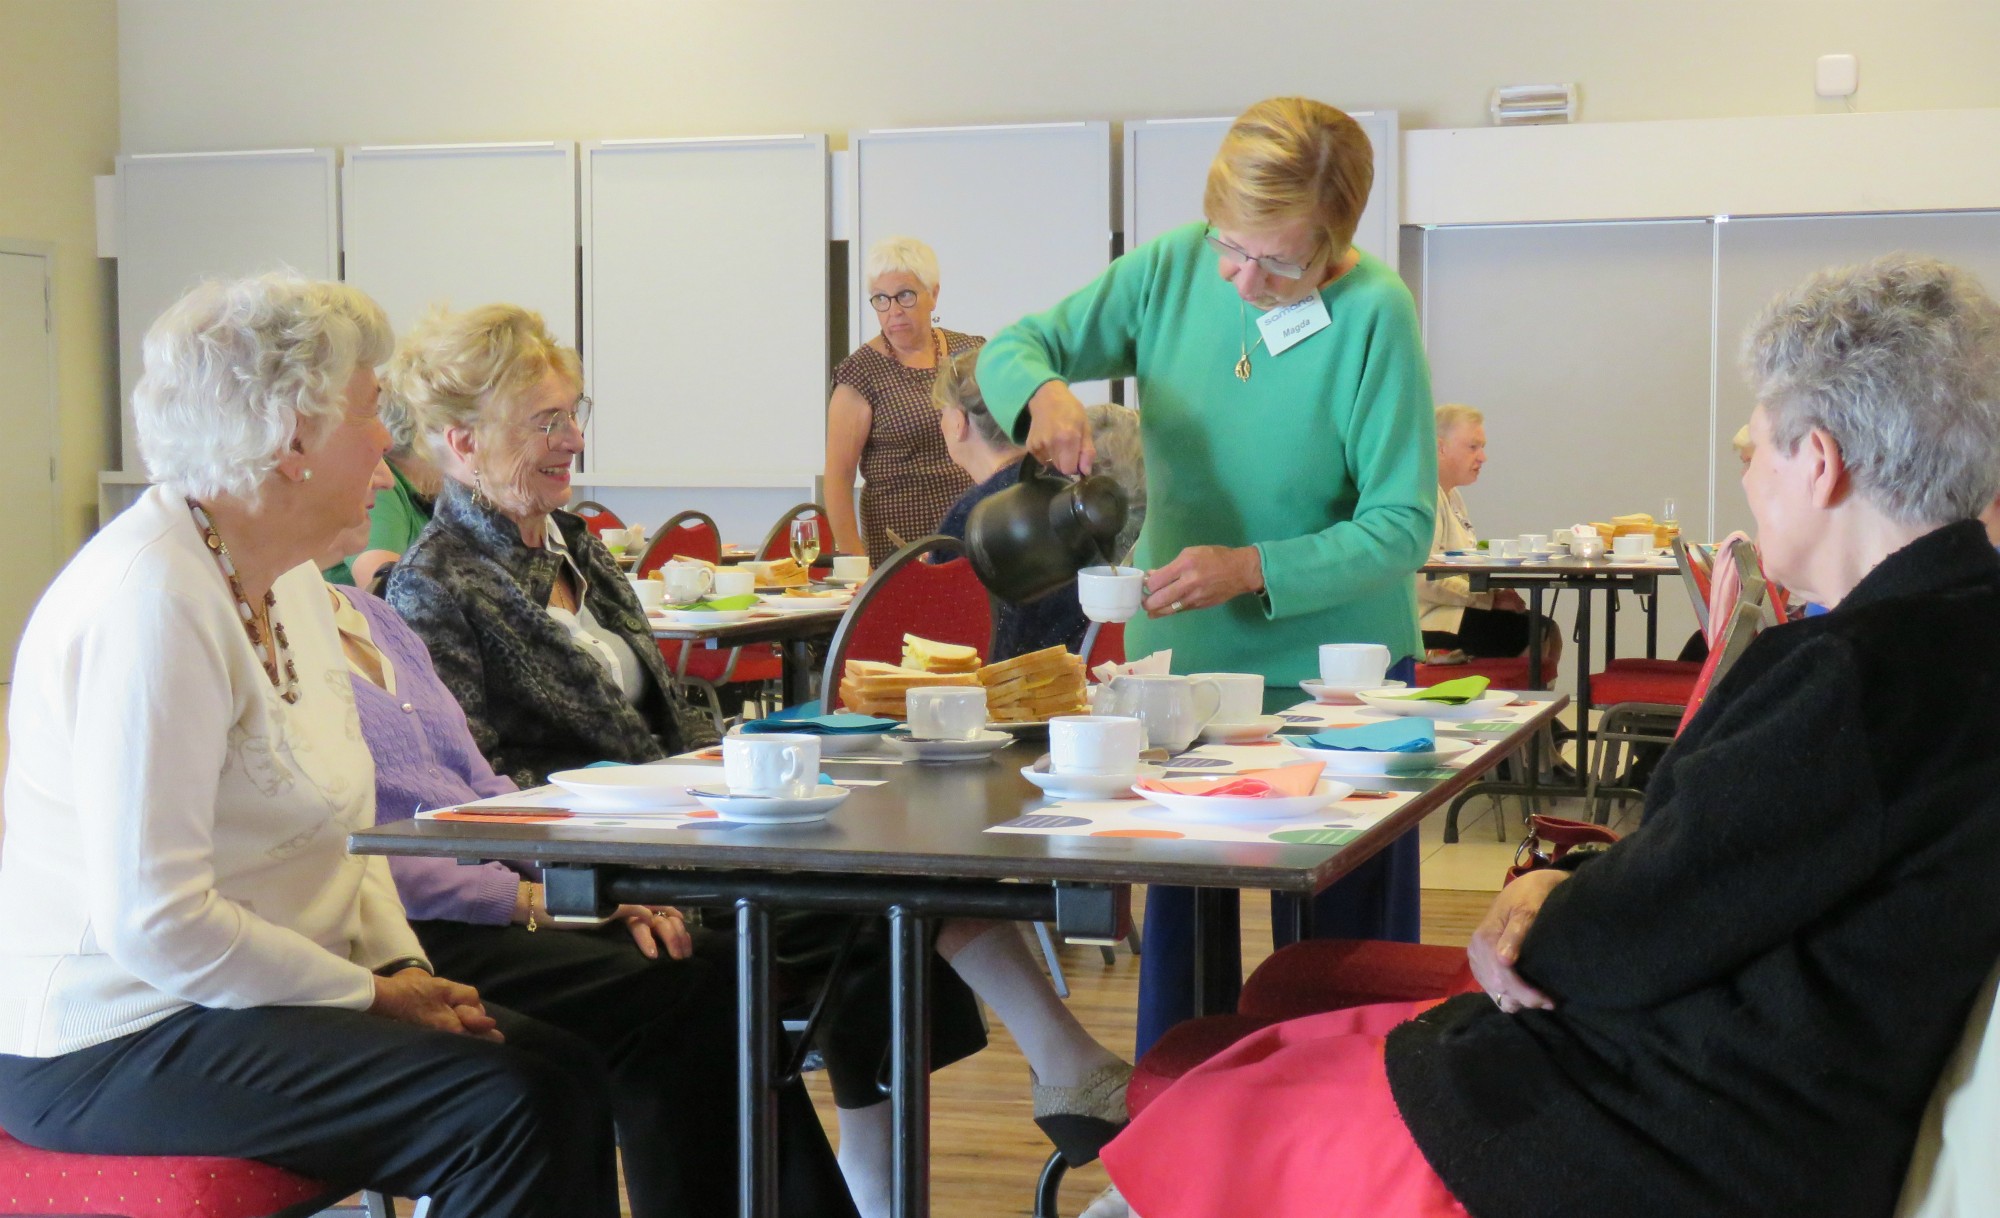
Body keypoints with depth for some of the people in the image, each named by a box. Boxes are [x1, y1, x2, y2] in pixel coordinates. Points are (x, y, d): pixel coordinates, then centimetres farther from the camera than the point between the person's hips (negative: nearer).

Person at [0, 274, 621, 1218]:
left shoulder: (288, 582, 10)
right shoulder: (152, 603, -21)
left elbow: (337, 822, 19)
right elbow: (154, 921, -26)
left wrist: (403, 965, 2)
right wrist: (372, 997, -18)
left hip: (233, 998, 10)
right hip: (112, 1045, -10)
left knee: (563, 1070, -4)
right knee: (503, 1108, -22)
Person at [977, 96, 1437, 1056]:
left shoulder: (1373, 314, -15)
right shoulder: (1172, 270, -2)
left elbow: (1401, 526, -15)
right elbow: (1010, 352, 4)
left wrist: (1254, 570, -26)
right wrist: (1044, 393, -19)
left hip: (1332, 675, -3)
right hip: (1177, 661, 4)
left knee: (1337, 962, 5)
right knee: (1178, 937, 11)